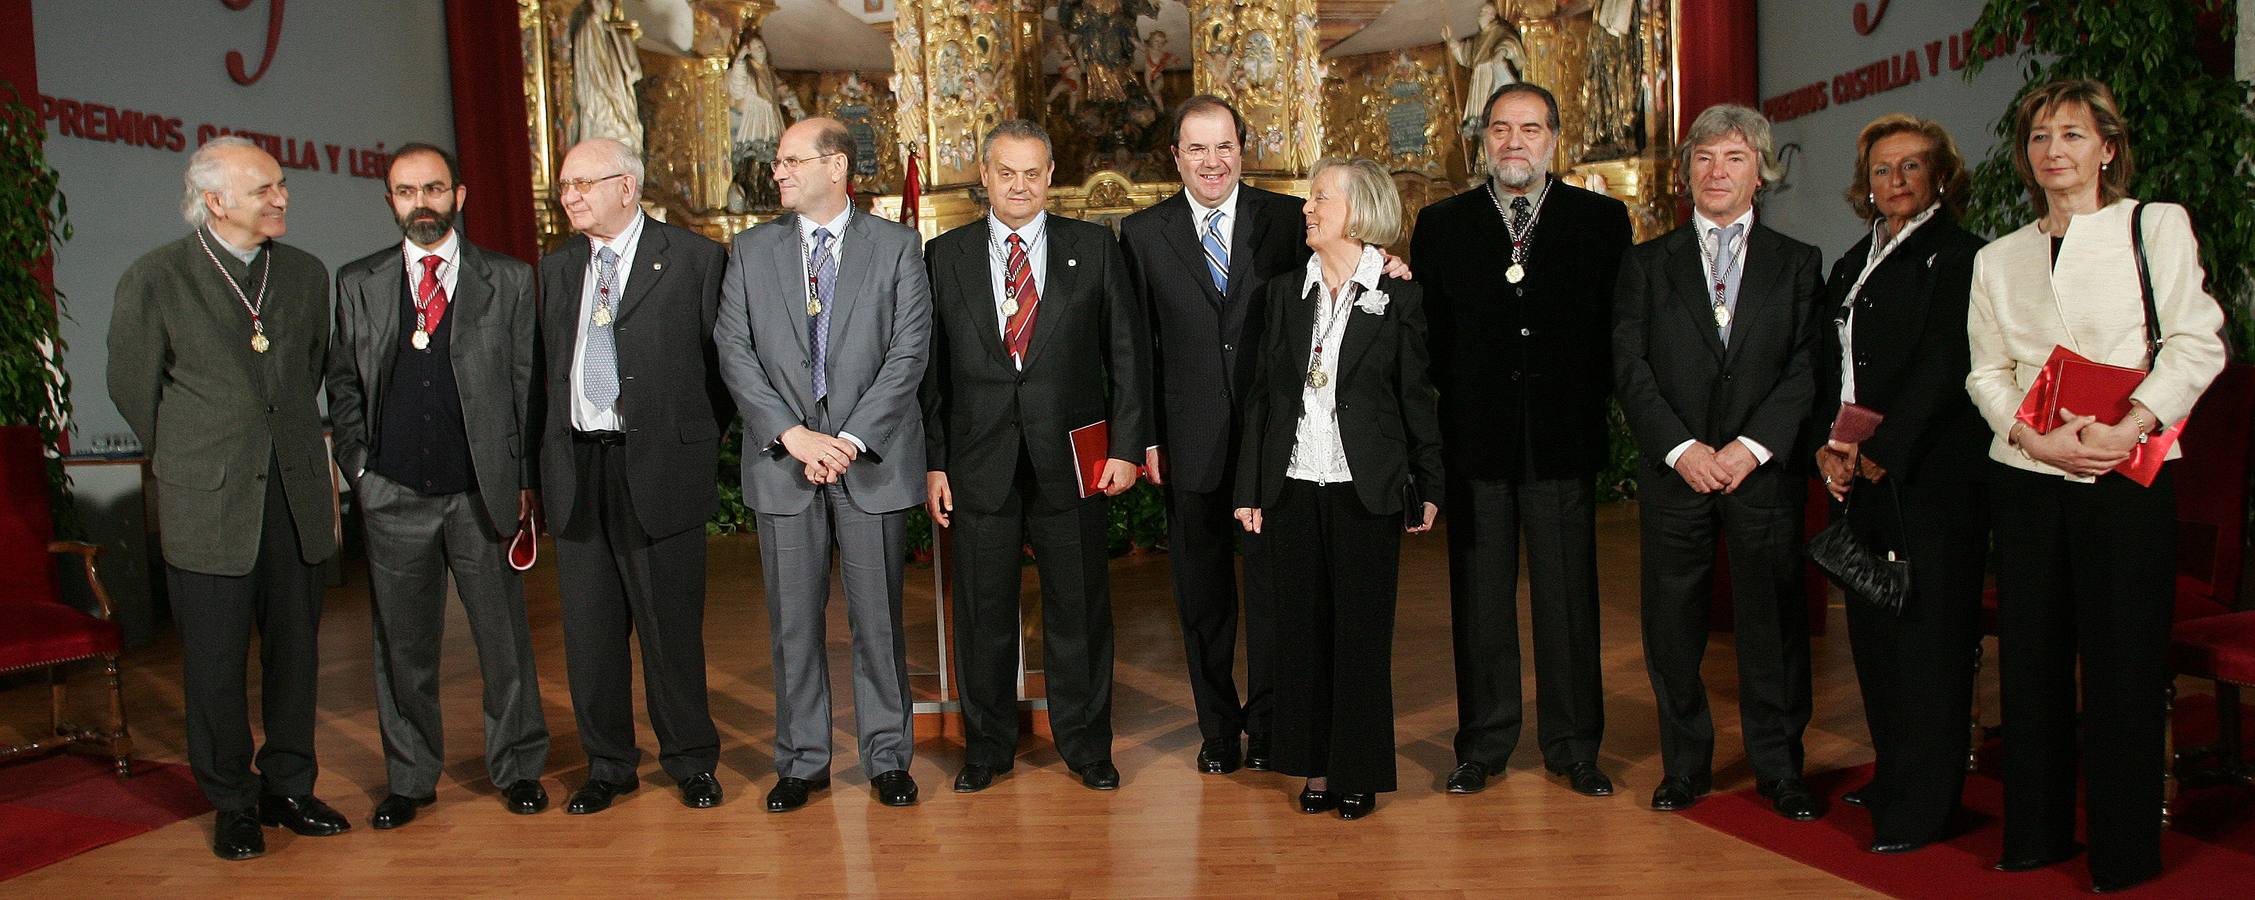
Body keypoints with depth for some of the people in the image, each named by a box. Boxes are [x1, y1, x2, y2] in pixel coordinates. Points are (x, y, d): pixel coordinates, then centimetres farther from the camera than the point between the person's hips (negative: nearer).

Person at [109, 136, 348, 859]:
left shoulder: (306, 274, 7)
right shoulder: (155, 279, -6)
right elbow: (131, 384, 4)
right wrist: (189, 462, 11)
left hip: (296, 495, 3)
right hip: (207, 503, -3)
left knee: (295, 651, 10)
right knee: (216, 663, 6)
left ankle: (289, 787, 26)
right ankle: (233, 804, 22)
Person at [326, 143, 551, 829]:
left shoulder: (509, 281, 4)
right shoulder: (357, 284, 9)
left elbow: (528, 384, 3)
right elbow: (342, 382, 12)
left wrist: (526, 478, -1)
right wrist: (359, 466, 1)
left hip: (483, 492, -1)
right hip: (393, 496, 2)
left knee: (504, 638, 5)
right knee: (402, 644, 9)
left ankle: (518, 768, 21)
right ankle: (409, 778, 23)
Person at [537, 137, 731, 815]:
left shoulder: (695, 257, -1)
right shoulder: (556, 269, 14)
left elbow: (722, 359, 1)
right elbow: (549, 367, 15)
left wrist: (700, 443, -1)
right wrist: (551, 458, 8)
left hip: (660, 467, -4)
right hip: (576, 470, 5)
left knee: (671, 627, 3)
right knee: (589, 630, 10)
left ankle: (691, 760, 20)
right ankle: (607, 764, 25)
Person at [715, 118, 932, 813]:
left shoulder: (896, 246, 3)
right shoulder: (751, 251, 9)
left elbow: (909, 351, -4)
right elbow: (735, 354, 1)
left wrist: (850, 439, -13)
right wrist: (794, 435, -11)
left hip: (873, 459, -2)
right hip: (782, 463, 2)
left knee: (878, 616, 5)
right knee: (793, 619, 7)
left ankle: (887, 757, 18)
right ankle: (801, 761, 20)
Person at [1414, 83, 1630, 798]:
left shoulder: (1602, 220, 6)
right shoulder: (1441, 225, 8)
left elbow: (1619, 324, 4)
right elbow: (1428, 333, 4)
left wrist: (1592, 401, -4)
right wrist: (1450, 410, -7)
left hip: (1563, 441, 0)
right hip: (1475, 442, 0)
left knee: (1569, 599, 7)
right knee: (1479, 601, 7)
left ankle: (1574, 747, 21)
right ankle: (1484, 745, 19)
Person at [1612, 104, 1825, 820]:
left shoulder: (1797, 263, 10)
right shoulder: (1647, 262, 9)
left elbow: (1807, 368, 0)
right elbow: (1629, 367, 0)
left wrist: (1751, 447, -12)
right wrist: (1682, 448, -11)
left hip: (1764, 468, 0)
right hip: (1674, 470, 0)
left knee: (1772, 621, 5)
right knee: (1672, 625, 4)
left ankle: (1779, 768, 19)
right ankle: (1684, 765, 18)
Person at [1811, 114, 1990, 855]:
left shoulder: (1960, 257, -5)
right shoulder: (1852, 265, 18)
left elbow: (1942, 367, -14)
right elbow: (1826, 362, 13)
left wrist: (1882, 452, -16)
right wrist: (1827, 446, -1)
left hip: (1932, 473, -7)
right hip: (1861, 474, 7)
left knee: (1929, 633, -3)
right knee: (1872, 629, 11)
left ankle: (1921, 806, 5)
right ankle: (1895, 775, 25)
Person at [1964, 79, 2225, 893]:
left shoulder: (2157, 225, 4)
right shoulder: (1998, 259, 14)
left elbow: (2197, 343, -5)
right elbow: (1987, 373, 8)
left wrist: (2129, 427, -18)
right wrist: (2035, 435, -10)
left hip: (2125, 476, -3)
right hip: (2026, 476, 3)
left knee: (2123, 657, 1)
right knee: (2032, 655, 8)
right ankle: (2035, 833, 20)